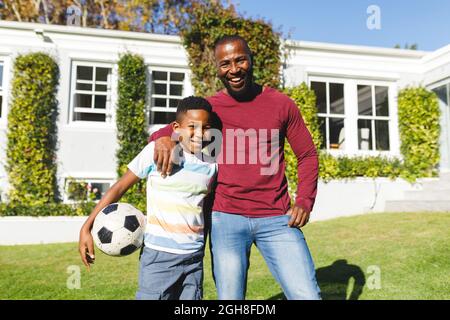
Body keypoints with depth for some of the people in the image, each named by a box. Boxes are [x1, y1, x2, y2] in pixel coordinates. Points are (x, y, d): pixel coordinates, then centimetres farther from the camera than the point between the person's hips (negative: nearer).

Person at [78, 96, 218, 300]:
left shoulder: (212, 164, 0)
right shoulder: (156, 151, -10)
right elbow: (120, 187, -4)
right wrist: (86, 227, -5)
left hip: (194, 258, 4)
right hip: (159, 256, -4)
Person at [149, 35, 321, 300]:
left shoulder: (281, 104, 6)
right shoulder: (209, 108, 5)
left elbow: (308, 155, 11)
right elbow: (160, 133, 10)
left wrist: (304, 201, -2)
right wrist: (164, 138, -15)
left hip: (276, 219, 1)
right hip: (226, 218, 0)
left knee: (308, 295, -2)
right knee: (230, 297, 5)